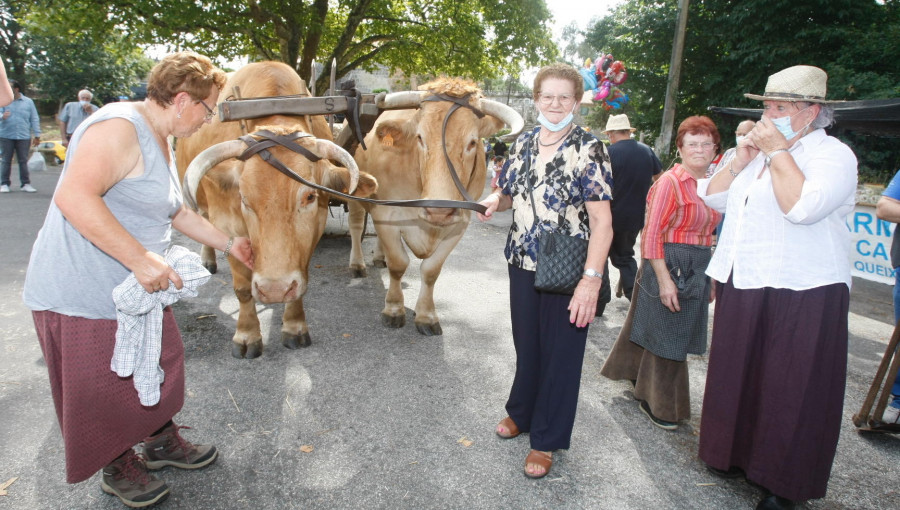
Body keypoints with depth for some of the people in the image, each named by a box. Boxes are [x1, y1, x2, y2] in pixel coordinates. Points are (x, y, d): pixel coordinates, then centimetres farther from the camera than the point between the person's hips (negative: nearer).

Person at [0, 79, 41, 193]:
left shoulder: (28, 102, 8)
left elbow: (34, 119, 9)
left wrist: (37, 135, 6)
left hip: (23, 137, 0)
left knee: (23, 161, 2)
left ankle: (25, 184, 7)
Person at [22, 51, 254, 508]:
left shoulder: (160, 141, 12)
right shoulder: (119, 127, -21)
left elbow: (175, 212, 20)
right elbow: (73, 197, -33)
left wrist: (228, 244, 21)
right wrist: (141, 258, -35)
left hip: (137, 288, 10)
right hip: (80, 294, -10)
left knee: (160, 366, 20)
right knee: (102, 393, 8)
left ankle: (162, 441, 42)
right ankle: (118, 469, 31)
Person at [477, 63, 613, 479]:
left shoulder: (588, 148, -10)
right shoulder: (523, 143, 7)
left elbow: (601, 220, -15)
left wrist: (591, 278, -23)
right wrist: (496, 200, -4)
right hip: (523, 263, 5)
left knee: (560, 355, 7)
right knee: (526, 345, 19)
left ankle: (546, 440, 24)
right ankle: (521, 413, 41)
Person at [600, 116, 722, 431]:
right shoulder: (671, 182, -14)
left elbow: (708, 234, 16)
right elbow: (652, 234, -17)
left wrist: (711, 278, 15)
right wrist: (664, 280, -21)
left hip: (698, 270, 8)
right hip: (669, 265, -7)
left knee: (677, 333, 18)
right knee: (665, 336, 4)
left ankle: (644, 385, 40)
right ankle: (658, 404, 24)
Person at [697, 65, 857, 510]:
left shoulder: (833, 155, -8)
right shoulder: (759, 151, 15)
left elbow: (802, 206, -25)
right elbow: (711, 197, 12)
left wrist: (777, 151, -17)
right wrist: (740, 160, 0)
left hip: (802, 293, -7)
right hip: (742, 286, 7)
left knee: (790, 390, 4)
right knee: (738, 374, 16)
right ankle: (737, 452, 35)